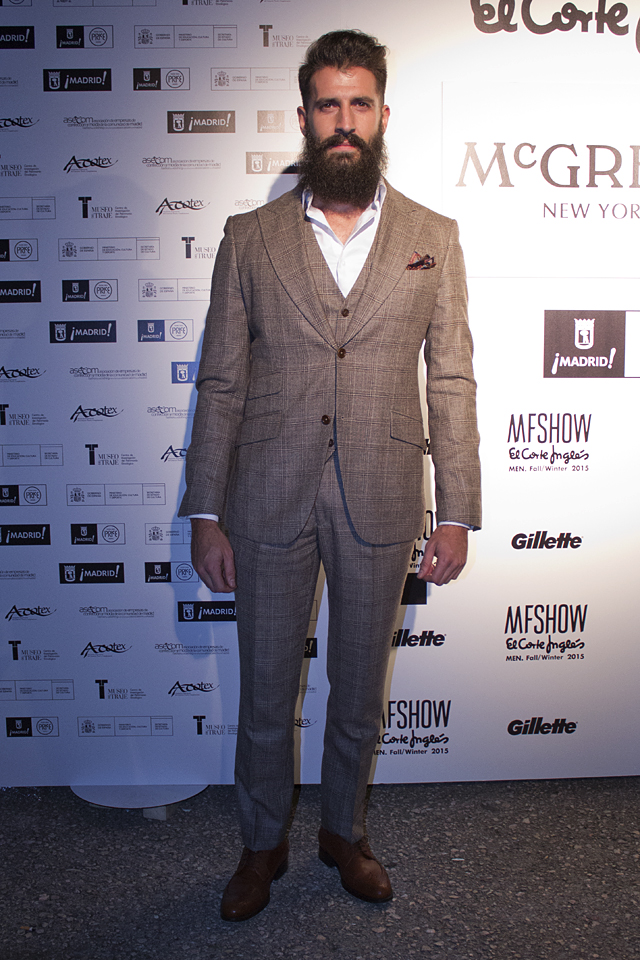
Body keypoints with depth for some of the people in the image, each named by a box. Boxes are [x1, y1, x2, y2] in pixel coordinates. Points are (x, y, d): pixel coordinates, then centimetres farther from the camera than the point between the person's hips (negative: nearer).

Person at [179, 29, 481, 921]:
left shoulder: (433, 237, 4)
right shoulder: (250, 238, 2)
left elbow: (451, 383, 2)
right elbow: (221, 384, 1)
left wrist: (456, 513, -1)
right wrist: (206, 515, -2)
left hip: (379, 505, 1)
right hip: (269, 503, 0)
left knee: (359, 693, 17)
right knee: (265, 693, 14)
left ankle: (344, 831, 43)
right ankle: (263, 844, 39)